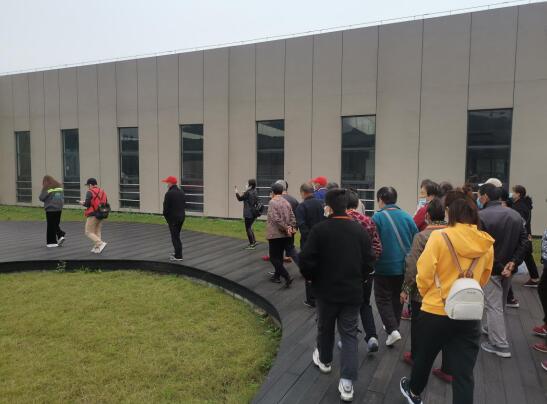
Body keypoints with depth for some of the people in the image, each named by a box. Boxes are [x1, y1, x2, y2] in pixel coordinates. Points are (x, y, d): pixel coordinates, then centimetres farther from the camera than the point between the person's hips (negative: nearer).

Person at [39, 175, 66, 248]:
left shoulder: (46, 188, -11)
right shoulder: (59, 186, 5)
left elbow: (41, 198, -8)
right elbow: (63, 197, 11)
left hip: (50, 209, -5)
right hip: (59, 208, 5)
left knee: (51, 226, 4)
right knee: (56, 224, 19)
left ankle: (51, 242, 8)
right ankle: (61, 235, 1)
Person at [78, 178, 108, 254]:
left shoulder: (90, 192, -10)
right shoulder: (102, 192, 10)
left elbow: (87, 204, -15)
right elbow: (105, 204, 10)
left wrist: (82, 203, 6)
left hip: (93, 215, -7)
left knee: (89, 232, 1)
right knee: (97, 232, 14)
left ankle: (100, 243, -15)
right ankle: (96, 248, 11)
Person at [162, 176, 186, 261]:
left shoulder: (169, 193, -16)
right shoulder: (181, 192, 8)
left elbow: (166, 207, -15)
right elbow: (184, 204, 11)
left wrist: (166, 216, 1)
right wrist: (181, 213, 14)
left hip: (173, 218, -7)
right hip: (182, 216, 8)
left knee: (175, 237, -1)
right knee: (177, 235, 19)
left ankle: (178, 256, 1)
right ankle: (177, 253, 27)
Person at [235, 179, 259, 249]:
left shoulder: (247, 192, -17)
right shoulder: (255, 192, 7)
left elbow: (240, 199, -7)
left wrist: (237, 193, 9)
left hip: (249, 214, -8)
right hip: (254, 213, 8)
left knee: (248, 228, 3)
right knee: (249, 227, 22)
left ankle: (252, 244, 5)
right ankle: (254, 241, 21)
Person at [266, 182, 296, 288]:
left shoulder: (272, 202, -13)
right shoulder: (286, 202, 9)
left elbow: (276, 219, -21)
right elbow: (292, 217, 4)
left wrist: (286, 228, -14)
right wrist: (291, 227, -4)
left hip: (275, 234, -7)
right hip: (285, 235, 7)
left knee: (274, 258, -1)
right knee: (279, 256, 19)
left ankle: (287, 277, -13)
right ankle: (277, 276, 27)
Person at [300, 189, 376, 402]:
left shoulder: (319, 229, -16)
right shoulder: (360, 230, -4)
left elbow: (306, 260, -17)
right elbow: (369, 262, -2)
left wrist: (311, 278, 3)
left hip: (326, 289, -2)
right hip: (353, 291, 2)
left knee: (325, 328, 21)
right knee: (349, 334, 9)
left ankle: (324, 360, 44)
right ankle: (347, 383, 5)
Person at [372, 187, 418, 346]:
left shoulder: (377, 217, -13)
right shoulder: (407, 216, 1)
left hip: (385, 266, -5)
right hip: (405, 265, 5)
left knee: (383, 298, 8)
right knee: (397, 298, 20)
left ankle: (393, 330, -5)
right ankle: (393, 326, 33)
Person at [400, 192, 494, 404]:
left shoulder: (439, 237, -17)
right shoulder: (487, 243, -2)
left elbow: (424, 276, -15)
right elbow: (483, 279, 12)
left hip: (436, 311, -2)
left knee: (424, 357, 22)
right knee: (464, 374, 9)